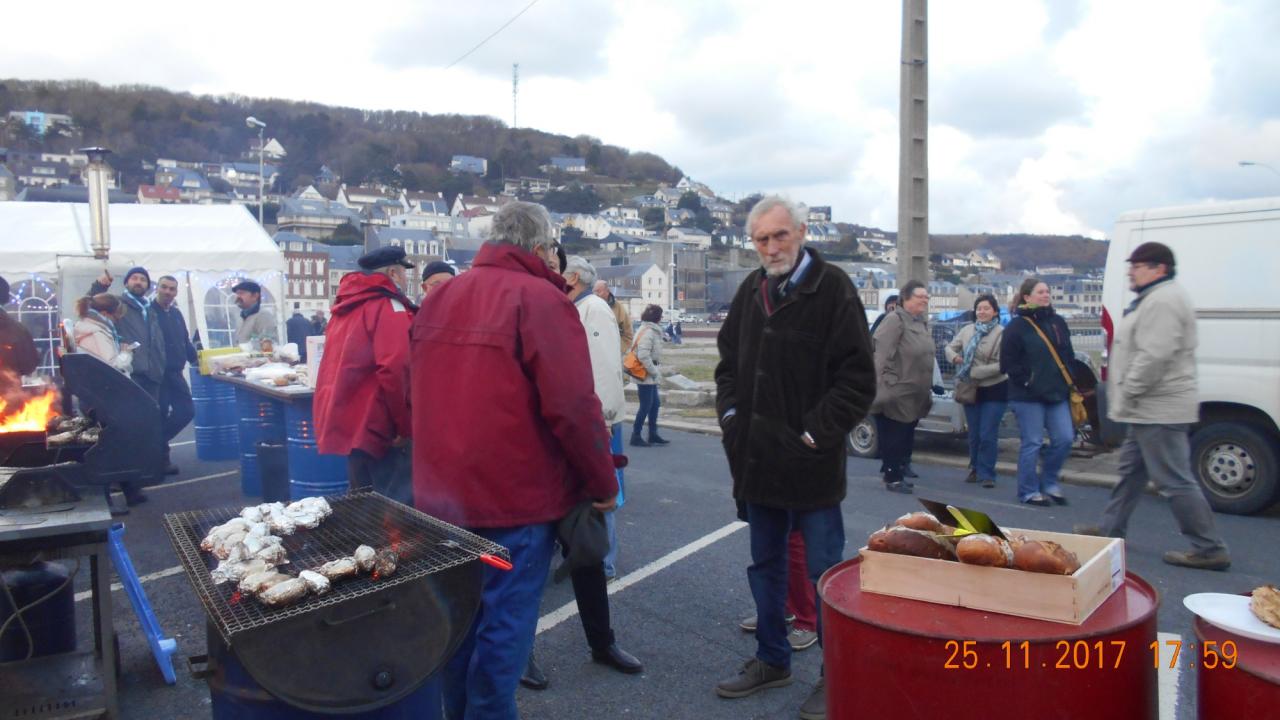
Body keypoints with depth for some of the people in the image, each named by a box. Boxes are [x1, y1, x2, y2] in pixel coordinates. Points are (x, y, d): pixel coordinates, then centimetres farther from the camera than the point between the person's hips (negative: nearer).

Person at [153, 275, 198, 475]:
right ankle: (160, 456, 8)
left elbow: (185, 341, 23)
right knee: (160, 414, -4)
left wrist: (196, 360, 19)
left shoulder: (176, 313, 15)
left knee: (187, 410, 9)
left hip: (175, 373, 8)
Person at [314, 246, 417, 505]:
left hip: (343, 420, 9)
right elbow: (394, 370, -23)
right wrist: (405, 426, -16)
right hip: (373, 425, -9)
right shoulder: (390, 308, -11)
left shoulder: (346, 307, 16)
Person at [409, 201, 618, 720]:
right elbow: (573, 406, -19)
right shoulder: (539, 298, -14)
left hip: (443, 494, 7)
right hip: (516, 499, -7)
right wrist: (603, 483, -8)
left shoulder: (439, 298, 9)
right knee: (505, 624, 5)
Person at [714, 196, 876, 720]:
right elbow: (728, 360, 19)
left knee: (824, 571, 5)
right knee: (765, 566, 18)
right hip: (757, 459, 7)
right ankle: (772, 659, 35)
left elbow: (858, 378, -13)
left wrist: (817, 432, -16)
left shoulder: (832, 289, -10)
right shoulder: (751, 291, 9)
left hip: (811, 461, -6)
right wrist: (730, 412, 5)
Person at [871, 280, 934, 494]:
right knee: (893, 438, -2)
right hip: (896, 393, -9)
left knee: (906, 438, 16)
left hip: (914, 395, 9)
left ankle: (899, 473, 27)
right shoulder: (895, 320, -14)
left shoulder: (922, 322, 14)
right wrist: (880, 387, -26)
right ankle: (892, 478, 6)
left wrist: (928, 389, 20)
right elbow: (881, 355, -21)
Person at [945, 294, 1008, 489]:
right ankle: (975, 469, 28)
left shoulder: (1001, 334, -14)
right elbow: (950, 347, 13)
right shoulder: (967, 330, 3)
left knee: (988, 435, -4)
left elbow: (1002, 365, -18)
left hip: (994, 390, -5)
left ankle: (986, 474, 7)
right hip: (971, 389, 5)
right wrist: (954, 357, -10)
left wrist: (974, 372, -20)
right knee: (974, 434, 13)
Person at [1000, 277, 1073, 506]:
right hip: (1028, 396, -6)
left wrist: (1068, 383, 7)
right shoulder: (1017, 326, -7)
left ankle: (1049, 483, 22)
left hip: (1057, 394, 6)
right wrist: (1026, 381, -14)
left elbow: (1068, 355, 16)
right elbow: (1008, 362, -10)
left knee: (1064, 439, 3)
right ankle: (1029, 492, 12)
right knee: (1032, 444, 0)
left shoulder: (1057, 322, 10)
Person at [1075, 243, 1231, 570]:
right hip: (1151, 409, 12)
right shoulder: (1154, 299, 17)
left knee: (1175, 481, -6)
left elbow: (1153, 358, -27)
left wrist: (1126, 395, -19)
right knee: (1131, 470, 19)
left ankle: (1210, 550, 1)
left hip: (1159, 410, -12)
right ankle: (1110, 529, 30)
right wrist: (1125, 398, 21)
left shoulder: (1162, 301, -19)